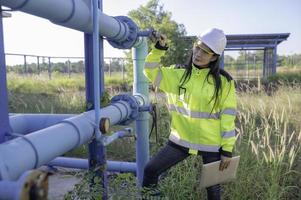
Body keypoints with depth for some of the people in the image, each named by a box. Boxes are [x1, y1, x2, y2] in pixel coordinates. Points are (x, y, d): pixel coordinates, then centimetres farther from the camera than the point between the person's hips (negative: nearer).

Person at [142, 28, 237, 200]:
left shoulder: (224, 82, -8)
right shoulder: (179, 76, 2)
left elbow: (228, 118, -6)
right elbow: (152, 72, 3)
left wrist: (227, 149, -7)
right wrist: (159, 49, -12)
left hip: (211, 145, -2)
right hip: (181, 140, 3)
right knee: (151, 170, 4)